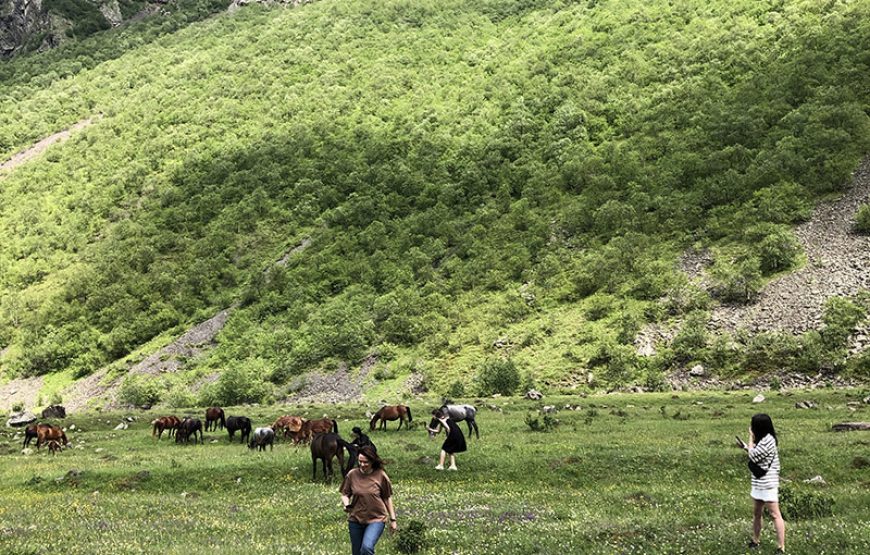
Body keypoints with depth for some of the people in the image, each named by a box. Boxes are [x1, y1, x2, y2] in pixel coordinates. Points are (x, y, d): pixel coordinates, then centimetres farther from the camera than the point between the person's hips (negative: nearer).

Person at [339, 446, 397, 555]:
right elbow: (345, 494, 5)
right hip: (355, 519, 3)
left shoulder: (380, 475, -7)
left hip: (376, 519, -3)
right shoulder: (352, 474, -4)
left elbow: (388, 498, 2)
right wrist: (346, 505, -17)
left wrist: (393, 519, 4)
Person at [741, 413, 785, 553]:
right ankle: (755, 541, 31)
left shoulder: (767, 441, -21)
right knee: (756, 513, 18)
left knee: (775, 515, -6)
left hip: (768, 484, -10)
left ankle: (781, 548, -5)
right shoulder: (764, 439, 10)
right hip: (759, 483, 10)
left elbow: (753, 457, -18)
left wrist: (751, 437, -11)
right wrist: (748, 448, 1)